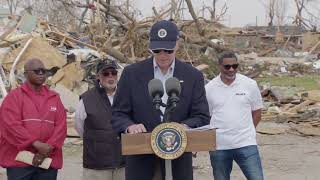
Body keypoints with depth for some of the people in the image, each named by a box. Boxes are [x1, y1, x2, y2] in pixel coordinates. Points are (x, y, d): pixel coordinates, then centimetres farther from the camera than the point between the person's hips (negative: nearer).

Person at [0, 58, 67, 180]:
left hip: (48, 161, 3)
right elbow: (11, 125, -11)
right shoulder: (14, 96, 2)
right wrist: (36, 144, -17)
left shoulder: (54, 98, 13)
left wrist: (48, 148, -10)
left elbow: (61, 126, 5)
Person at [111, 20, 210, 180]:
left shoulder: (193, 76, 2)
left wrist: (184, 126, -21)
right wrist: (129, 126, -20)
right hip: (141, 158, 0)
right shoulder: (131, 73, 1)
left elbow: (202, 117, 1)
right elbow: (118, 114, 3)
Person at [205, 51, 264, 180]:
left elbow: (257, 112, 9)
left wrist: (246, 130, 4)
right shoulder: (209, 88, 0)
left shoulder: (250, 84, 0)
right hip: (218, 146, 1)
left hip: (246, 144, -1)